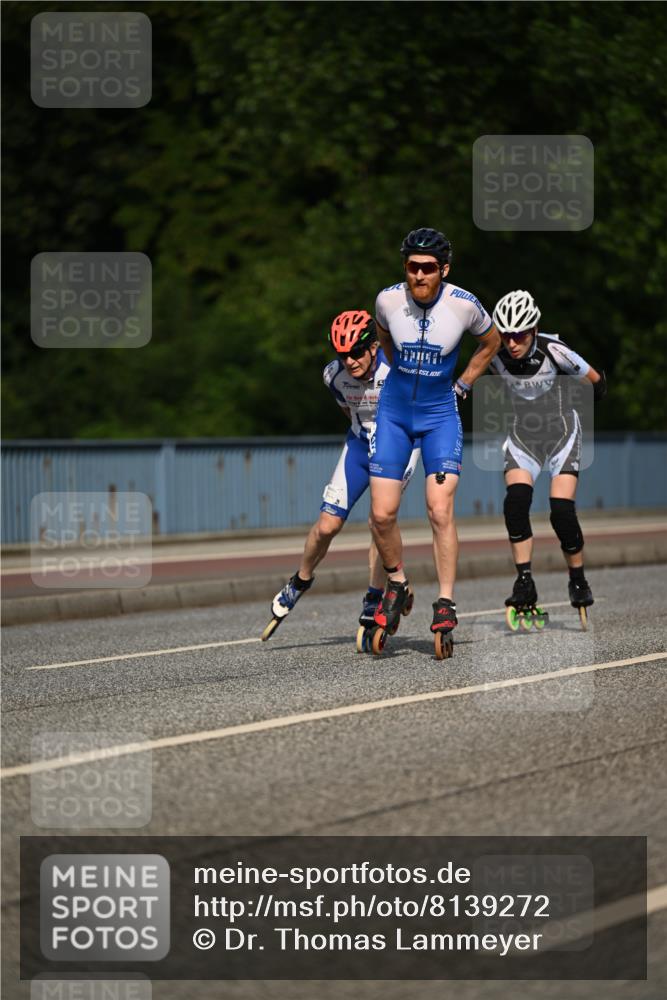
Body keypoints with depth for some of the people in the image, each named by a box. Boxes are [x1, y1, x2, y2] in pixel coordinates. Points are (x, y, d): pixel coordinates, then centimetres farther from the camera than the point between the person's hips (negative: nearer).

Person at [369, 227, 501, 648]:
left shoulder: (464, 305, -16)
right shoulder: (388, 300, -11)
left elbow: (491, 342, 7)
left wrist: (463, 385, 5)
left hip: (441, 415, -2)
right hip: (394, 413, 2)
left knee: (441, 511, -14)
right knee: (382, 514, -4)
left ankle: (446, 602, -5)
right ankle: (397, 583, 20)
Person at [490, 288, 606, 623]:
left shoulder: (553, 351, -23)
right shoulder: (494, 355, -13)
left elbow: (595, 381, -6)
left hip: (561, 434, -3)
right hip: (522, 436, 3)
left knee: (562, 510, -16)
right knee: (516, 501, -21)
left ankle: (578, 580, 6)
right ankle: (524, 582, -16)